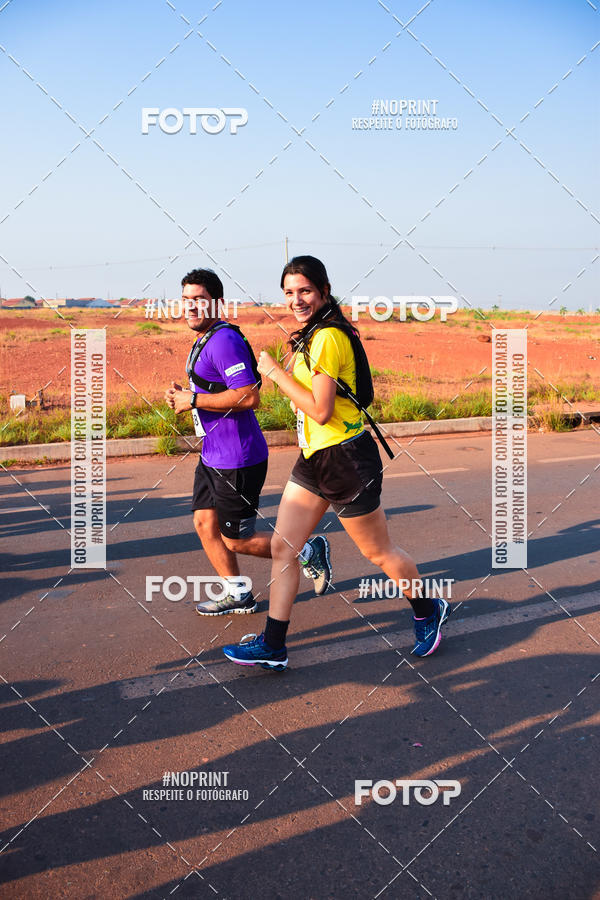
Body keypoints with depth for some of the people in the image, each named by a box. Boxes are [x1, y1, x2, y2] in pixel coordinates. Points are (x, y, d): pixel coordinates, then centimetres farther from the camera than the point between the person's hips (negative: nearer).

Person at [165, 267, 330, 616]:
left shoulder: (224, 341, -19)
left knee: (237, 540, 1)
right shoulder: (204, 341, 13)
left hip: (237, 460, -10)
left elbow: (249, 396, -29)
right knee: (205, 523, 13)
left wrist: (194, 400, -21)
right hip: (213, 455, 10)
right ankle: (239, 595, 26)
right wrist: (184, 395, 8)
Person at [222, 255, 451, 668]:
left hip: (345, 460, -9)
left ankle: (429, 612, 33)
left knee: (380, 552, 8)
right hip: (314, 458, 9)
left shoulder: (328, 337, -19)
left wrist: (275, 372, -17)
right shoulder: (311, 335, 11)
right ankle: (272, 646, 15)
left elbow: (321, 410, -23)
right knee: (283, 548, 6)